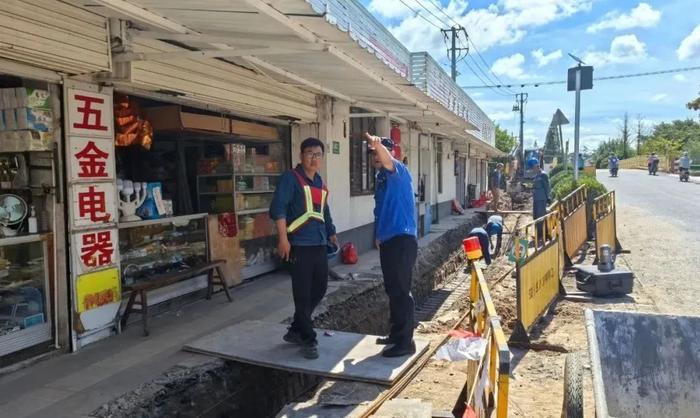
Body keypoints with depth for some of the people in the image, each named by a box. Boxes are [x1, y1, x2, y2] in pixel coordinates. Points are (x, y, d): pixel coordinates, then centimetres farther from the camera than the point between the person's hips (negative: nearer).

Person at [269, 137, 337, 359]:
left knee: (320, 289, 14)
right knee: (303, 294, -1)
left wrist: (331, 233, 23)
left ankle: (296, 330, 29)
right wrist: (283, 239, -22)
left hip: (319, 244, 8)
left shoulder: (319, 181, 17)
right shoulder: (290, 178, -7)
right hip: (299, 244, -8)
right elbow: (277, 208, -16)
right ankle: (308, 340, 11)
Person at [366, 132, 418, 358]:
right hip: (387, 239, 9)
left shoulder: (398, 171, -10)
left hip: (402, 239, -9)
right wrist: (378, 235, 24)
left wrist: (378, 144, -55)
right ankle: (396, 333, 29)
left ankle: (406, 342, 3)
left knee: (401, 291, -6)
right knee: (392, 289, 16)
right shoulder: (380, 176, 16)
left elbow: (387, 161, -36)